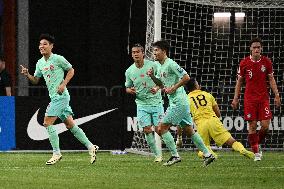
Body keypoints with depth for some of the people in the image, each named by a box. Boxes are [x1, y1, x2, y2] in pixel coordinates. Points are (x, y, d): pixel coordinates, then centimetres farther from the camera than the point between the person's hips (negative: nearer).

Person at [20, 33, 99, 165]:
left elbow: (71, 70, 0)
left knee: (48, 123, -13)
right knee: (70, 125, 10)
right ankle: (91, 147, 16)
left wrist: (63, 84, -11)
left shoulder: (58, 59, -8)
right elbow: (35, 80, 18)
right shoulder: (40, 63, 13)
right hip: (54, 97, 8)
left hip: (61, 96, -8)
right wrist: (27, 74, -2)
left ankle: (56, 153, -6)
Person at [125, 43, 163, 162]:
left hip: (156, 102, -3)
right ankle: (158, 155, 8)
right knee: (147, 130, -5)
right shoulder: (129, 71, 2)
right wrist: (130, 90, -9)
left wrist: (157, 88, -19)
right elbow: (127, 88, 14)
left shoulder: (153, 66, -7)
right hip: (142, 104, 3)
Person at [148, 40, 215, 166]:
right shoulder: (161, 67, 16)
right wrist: (152, 76, 10)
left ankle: (175, 156, -5)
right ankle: (207, 154, 13)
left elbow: (186, 77, -19)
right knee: (189, 131, 12)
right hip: (175, 102, 10)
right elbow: (161, 84, 28)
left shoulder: (170, 64, -13)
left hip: (178, 102, -10)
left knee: (162, 128, -8)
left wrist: (173, 88, -17)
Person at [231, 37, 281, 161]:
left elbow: (271, 79, 9)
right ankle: (256, 152, 3)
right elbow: (239, 81, 8)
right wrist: (235, 98, 5)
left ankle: (258, 144, 20)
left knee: (265, 125, -7)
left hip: (263, 97, 1)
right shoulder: (244, 63, 0)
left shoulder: (266, 62, 2)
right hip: (249, 98, -1)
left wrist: (276, 95, 1)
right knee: (252, 126, -4)